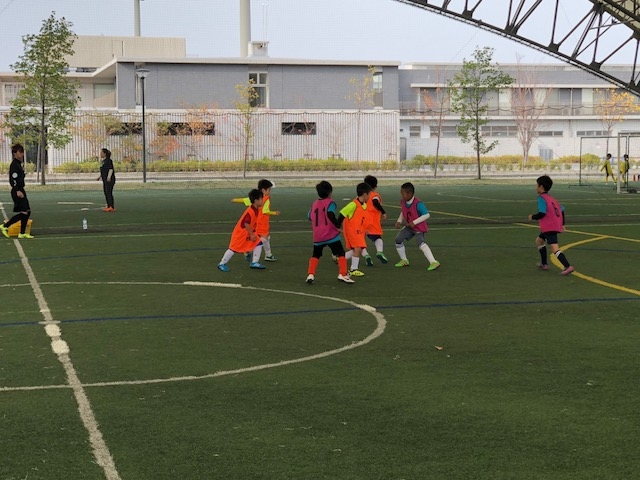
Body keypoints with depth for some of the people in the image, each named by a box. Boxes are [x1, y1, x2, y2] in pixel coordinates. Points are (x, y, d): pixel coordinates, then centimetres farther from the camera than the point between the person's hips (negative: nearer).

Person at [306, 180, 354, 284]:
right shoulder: (330, 202, -6)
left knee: (315, 255, 19)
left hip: (317, 236, 5)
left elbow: (310, 217, 16)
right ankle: (343, 274, -9)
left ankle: (310, 275, 8)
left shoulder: (314, 204, 11)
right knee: (341, 253, 0)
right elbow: (330, 214, -23)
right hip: (331, 235, -5)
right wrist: (338, 226, -18)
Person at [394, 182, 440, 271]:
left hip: (419, 227, -8)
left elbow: (427, 215, -27)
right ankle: (404, 260, 22)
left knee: (420, 243, -26)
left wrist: (414, 222, -28)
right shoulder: (403, 202, -5)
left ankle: (433, 262, -31)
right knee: (398, 239, 4)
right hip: (409, 227, 8)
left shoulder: (417, 204, -28)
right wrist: (399, 221, -2)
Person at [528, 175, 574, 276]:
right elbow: (561, 210, 17)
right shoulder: (551, 198, 18)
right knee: (539, 240, 26)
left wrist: (532, 217, -2)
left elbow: (542, 213, -20)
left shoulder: (541, 198, -10)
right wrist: (562, 224, 24)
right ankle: (544, 264, 29)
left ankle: (568, 266, -30)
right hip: (556, 225, 10)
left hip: (549, 227, -10)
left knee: (554, 248, -17)